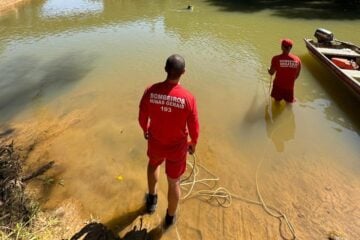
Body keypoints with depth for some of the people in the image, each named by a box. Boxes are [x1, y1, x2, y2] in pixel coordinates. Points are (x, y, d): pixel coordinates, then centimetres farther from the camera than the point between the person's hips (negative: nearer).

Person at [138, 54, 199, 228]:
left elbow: (142, 118, -7)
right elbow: (194, 127, -13)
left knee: (153, 163, 37)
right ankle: (170, 217, 42)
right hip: (177, 146, -2)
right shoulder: (188, 97, -24)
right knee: (174, 182, 19)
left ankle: (152, 200, 51)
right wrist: (193, 143, 7)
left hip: (155, 142, 2)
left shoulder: (150, 91, -20)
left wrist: (145, 130, 16)